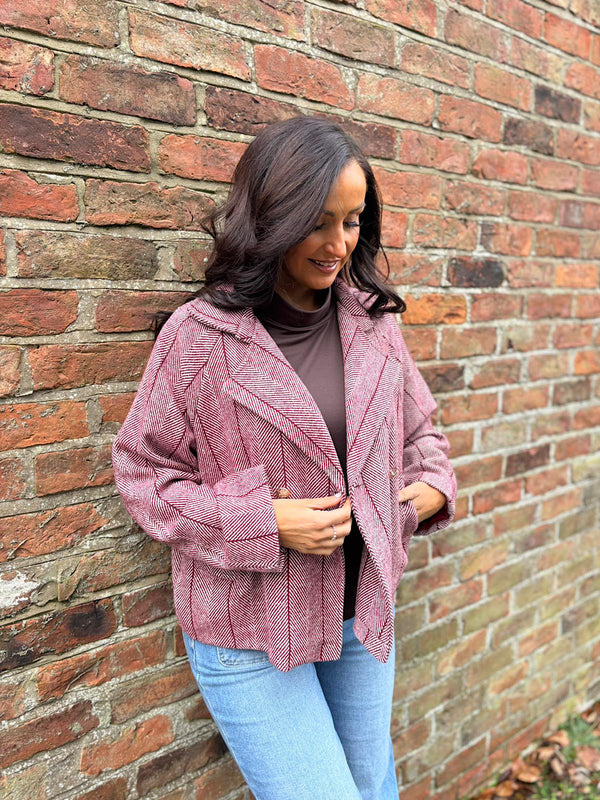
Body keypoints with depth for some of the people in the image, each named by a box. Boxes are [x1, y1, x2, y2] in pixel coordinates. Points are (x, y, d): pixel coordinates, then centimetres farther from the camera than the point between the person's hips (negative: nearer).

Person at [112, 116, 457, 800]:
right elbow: (142, 472, -9)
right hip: (250, 636, -4)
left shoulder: (373, 322, -1)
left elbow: (418, 429, 13)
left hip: (362, 613, 5)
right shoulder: (200, 334, -15)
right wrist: (263, 524, -20)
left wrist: (432, 485, -7)